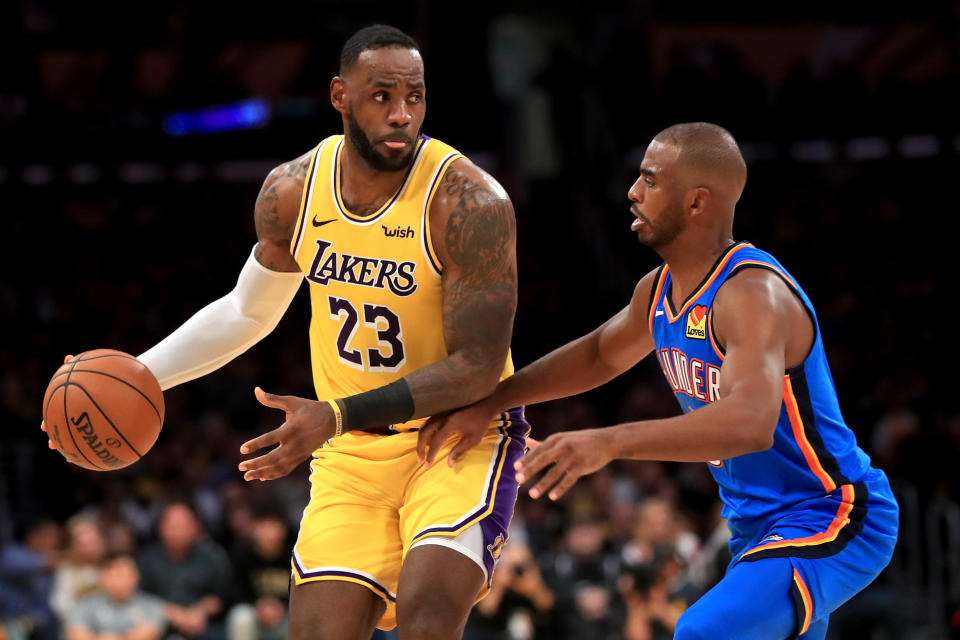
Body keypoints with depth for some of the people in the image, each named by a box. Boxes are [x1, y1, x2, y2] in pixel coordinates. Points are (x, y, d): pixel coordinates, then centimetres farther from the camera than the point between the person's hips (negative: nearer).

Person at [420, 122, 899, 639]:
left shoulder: (752, 295, -27)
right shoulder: (659, 291, 3)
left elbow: (750, 424, -44)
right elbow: (598, 354, 24)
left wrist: (610, 442, -52)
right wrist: (487, 403, 13)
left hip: (833, 519, -10)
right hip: (758, 527, 10)